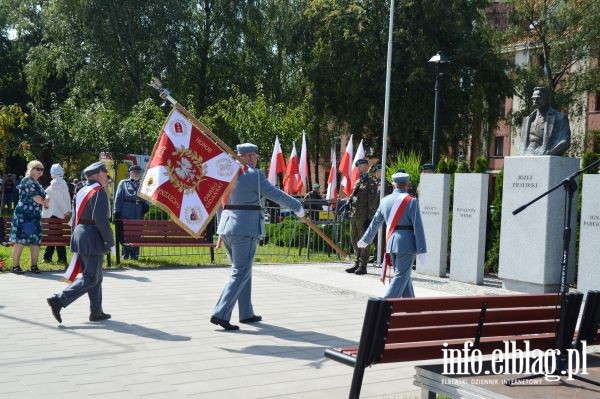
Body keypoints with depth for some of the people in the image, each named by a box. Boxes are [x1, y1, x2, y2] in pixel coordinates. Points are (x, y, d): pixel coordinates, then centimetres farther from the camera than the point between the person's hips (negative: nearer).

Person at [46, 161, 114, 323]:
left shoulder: (81, 192, 14)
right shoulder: (99, 192, -12)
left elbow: (74, 218, 17)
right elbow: (101, 219, -21)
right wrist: (110, 241, -14)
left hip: (79, 235, 9)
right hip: (93, 238, -9)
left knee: (95, 277, 15)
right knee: (90, 278, -4)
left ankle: (96, 312, 19)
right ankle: (59, 300, -12)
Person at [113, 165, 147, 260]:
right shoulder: (123, 183, 9)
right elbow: (118, 198, 3)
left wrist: (146, 206, -1)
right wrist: (117, 212, -5)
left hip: (138, 214, 3)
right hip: (126, 214, -3)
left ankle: (134, 254, 10)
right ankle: (125, 254, 7)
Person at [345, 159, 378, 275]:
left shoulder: (371, 182, -7)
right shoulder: (358, 182, 17)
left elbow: (372, 201, -11)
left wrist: (370, 217, -15)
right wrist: (348, 204, 6)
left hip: (363, 217, -8)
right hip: (354, 216, 8)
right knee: (354, 240, 13)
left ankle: (363, 266, 1)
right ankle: (357, 263, 22)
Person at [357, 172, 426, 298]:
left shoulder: (385, 200, 8)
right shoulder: (411, 201, -9)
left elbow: (375, 222, 17)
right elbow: (417, 226, -12)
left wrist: (365, 239, 31)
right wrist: (421, 249, -9)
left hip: (390, 243, 6)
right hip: (406, 243, -6)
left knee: (404, 276, 16)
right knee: (401, 276, -3)